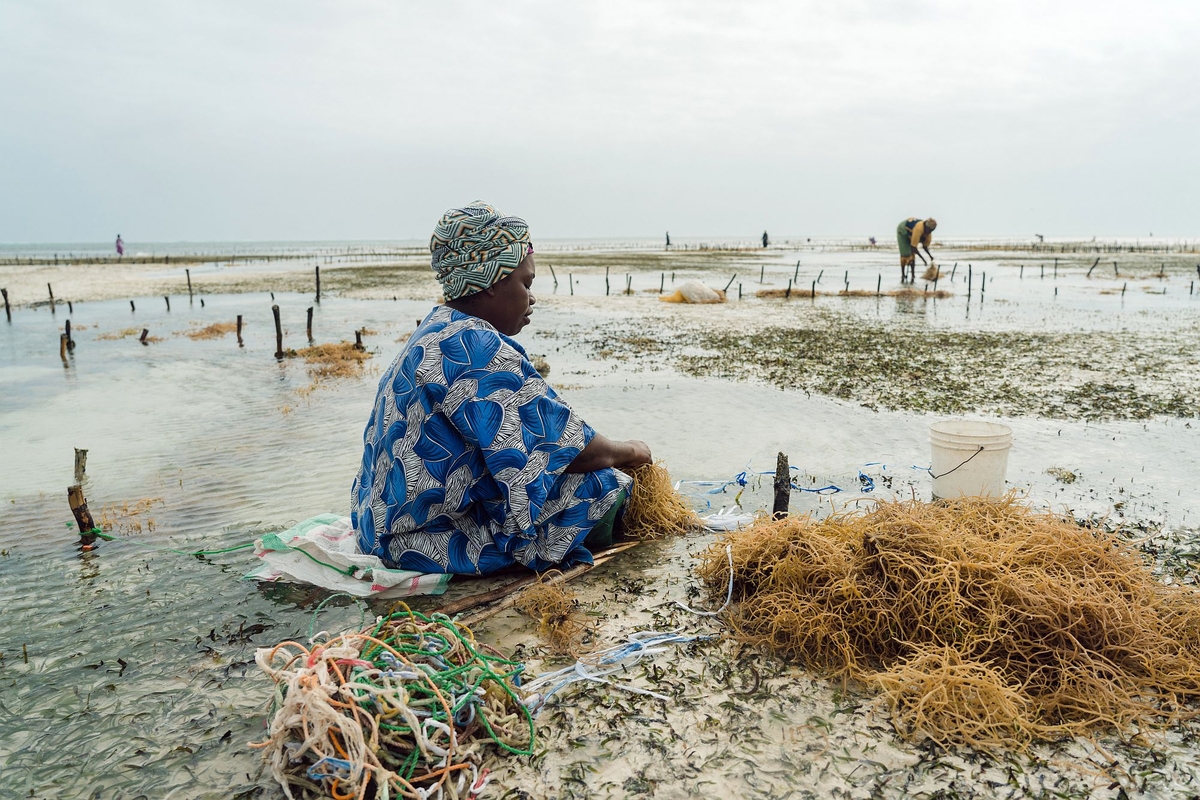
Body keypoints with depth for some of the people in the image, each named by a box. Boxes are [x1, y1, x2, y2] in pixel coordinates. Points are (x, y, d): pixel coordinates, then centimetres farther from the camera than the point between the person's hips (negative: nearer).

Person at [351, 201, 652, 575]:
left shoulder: (434, 332, 8)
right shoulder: (475, 348, -24)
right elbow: (575, 452, -21)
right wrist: (631, 451, -1)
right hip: (434, 541, -10)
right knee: (603, 486, -11)